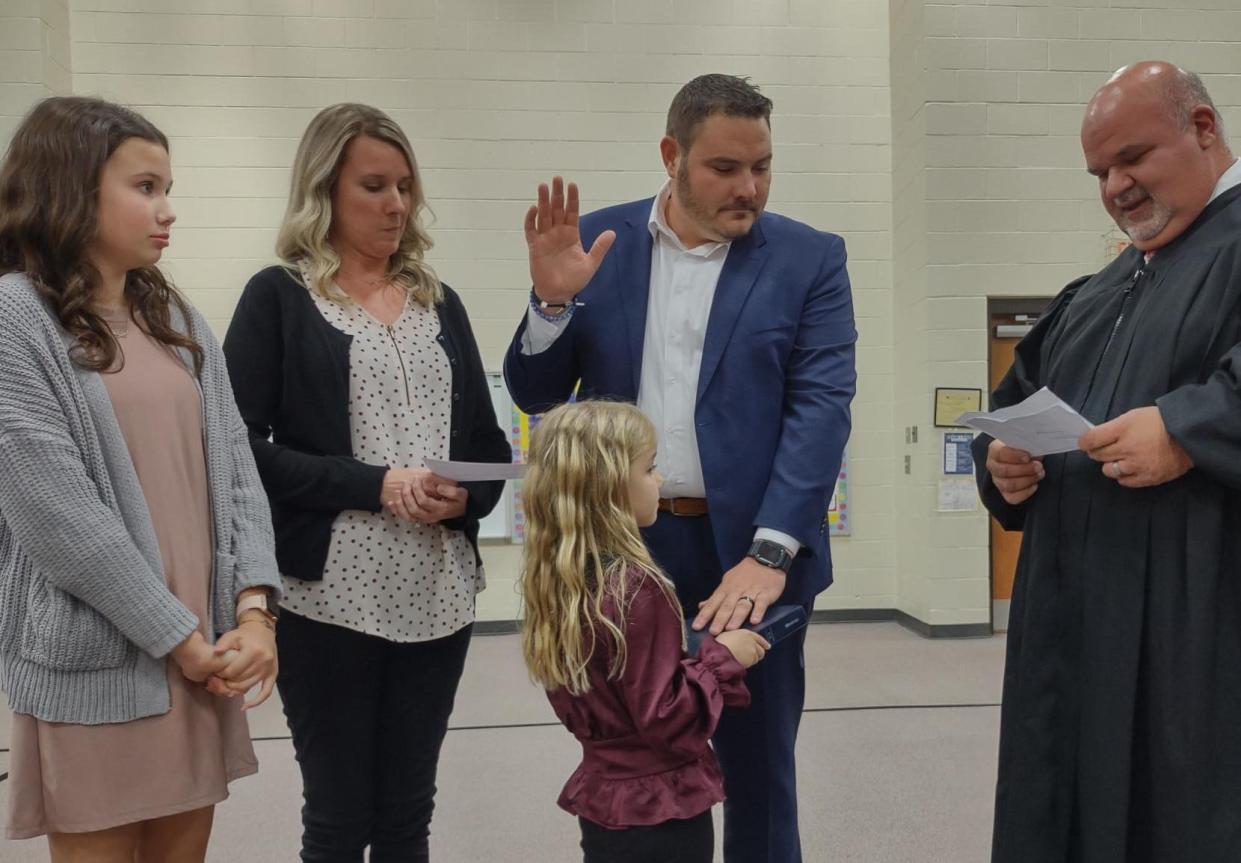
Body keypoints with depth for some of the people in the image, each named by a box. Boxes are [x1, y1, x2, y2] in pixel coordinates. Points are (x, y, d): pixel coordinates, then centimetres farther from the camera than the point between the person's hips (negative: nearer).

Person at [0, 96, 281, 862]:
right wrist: (177, 637, -12)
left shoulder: (177, 319, 11)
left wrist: (252, 609, -6)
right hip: (96, 662, -5)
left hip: (205, 650, 6)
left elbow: (235, 466, 6)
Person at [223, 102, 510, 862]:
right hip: (330, 596, -4)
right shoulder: (279, 297, -1)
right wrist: (376, 484, -17)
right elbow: (245, 447, -9)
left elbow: (489, 441, 12)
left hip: (438, 594, 4)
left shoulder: (440, 302, 12)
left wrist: (467, 496, -9)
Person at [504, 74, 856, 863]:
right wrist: (552, 299, -15)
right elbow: (535, 393, 5)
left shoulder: (810, 259, -1)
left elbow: (822, 408, -11)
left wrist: (769, 552, -22)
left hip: (750, 553, -1)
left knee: (758, 774, 14)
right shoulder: (598, 242, 3)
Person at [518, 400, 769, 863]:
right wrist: (721, 658, -12)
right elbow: (665, 720, -21)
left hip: (602, 797, 7)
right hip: (661, 809, -7)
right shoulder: (638, 590, -25)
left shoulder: (558, 581, -1)